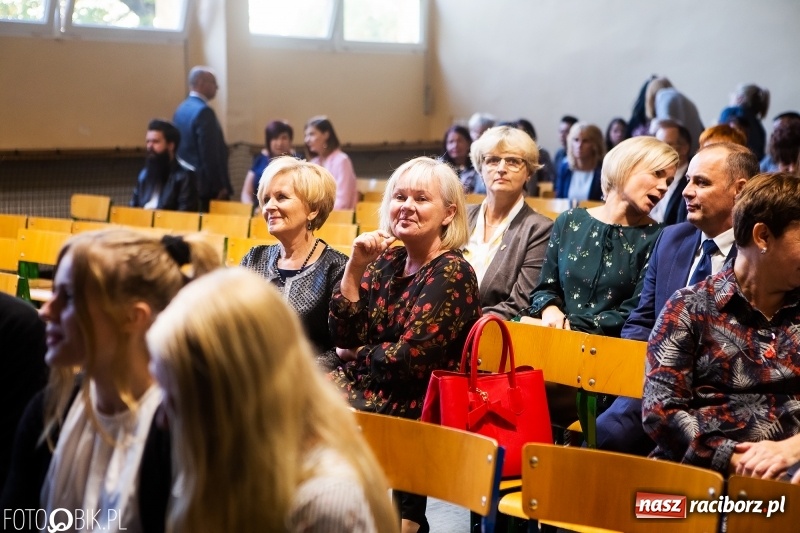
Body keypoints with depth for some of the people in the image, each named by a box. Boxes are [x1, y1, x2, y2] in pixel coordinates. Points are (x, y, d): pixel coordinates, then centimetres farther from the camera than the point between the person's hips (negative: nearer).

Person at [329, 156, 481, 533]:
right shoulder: (387, 260, 6)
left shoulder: (451, 274, -14)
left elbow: (409, 358, -20)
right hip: (376, 386, 7)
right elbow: (344, 337, 2)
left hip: (416, 406, -7)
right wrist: (355, 267, -7)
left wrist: (359, 355, -3)